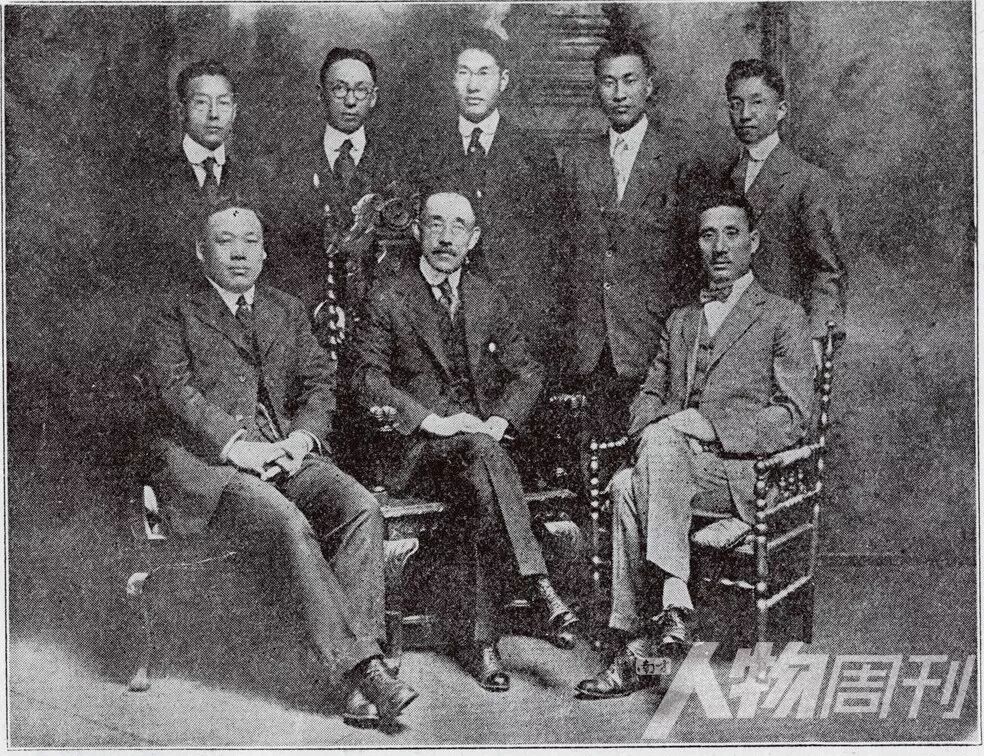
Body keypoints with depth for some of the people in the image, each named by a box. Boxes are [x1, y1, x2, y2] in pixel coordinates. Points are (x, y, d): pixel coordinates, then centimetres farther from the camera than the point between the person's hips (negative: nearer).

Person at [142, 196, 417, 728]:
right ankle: (361, 666, -30)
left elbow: (318, 381, 15)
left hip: (287, 453, 4)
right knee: (292, 525, -32)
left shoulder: (287, 310, 23)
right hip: (210, 461, -4)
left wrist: (303, 435, -6)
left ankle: (361, 682, -29)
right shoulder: (174, 316, 9)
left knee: (362, 508, -25)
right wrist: (237, 444, -18)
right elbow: (177, 390, -5)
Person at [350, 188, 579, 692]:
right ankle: (538, 584, -40)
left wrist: (500, 419, -6)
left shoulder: (487, 300, 16)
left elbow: (527, 371, 14)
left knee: (478, 510, -29)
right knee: (480, 452, -36)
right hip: (415, 442, -3)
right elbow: (366, 378, -4)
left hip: (480, 436, 4)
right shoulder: (388, 300, 4)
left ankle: (477, 639, -24)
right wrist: (430, 418, -16)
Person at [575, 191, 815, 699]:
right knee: (626, 486, -29)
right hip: (676, 465, 5)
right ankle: (634, 647, -28)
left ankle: (673, 602, -37)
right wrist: (651, 424, -2)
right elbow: (649, 395, 24)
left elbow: (793, 417, -3)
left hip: (746, 473, -4)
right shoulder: (679, 322, 25)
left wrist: (709, 424, -15)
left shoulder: (783, 318, 7)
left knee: (662, 441, -34)